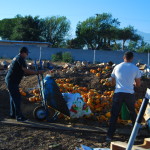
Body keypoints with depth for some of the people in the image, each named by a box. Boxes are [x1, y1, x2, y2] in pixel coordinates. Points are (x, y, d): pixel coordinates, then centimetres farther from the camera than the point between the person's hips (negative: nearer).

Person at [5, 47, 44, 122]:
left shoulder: (17, 58, 18)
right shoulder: (20, 59, -14)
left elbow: (23, 71, 18)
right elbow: (25, 70, -23)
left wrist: (35, 73, 11)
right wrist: (37, 72, -18)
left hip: (10, 80, 11)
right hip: (12, 81, -11)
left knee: (13, 97, 17)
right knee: (17, 98, -9)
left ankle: (13, 114, 25)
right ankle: (19, 116, -7)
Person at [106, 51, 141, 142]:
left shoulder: (117, 67, 7)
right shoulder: (135, 68, 2)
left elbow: (112, 82, 15)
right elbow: (138, 84, 8)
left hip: (118, 93, 0)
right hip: (130, 93, 0)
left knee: (114, 115, 1)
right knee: (133, 113, 20)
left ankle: (110, 136, -4)